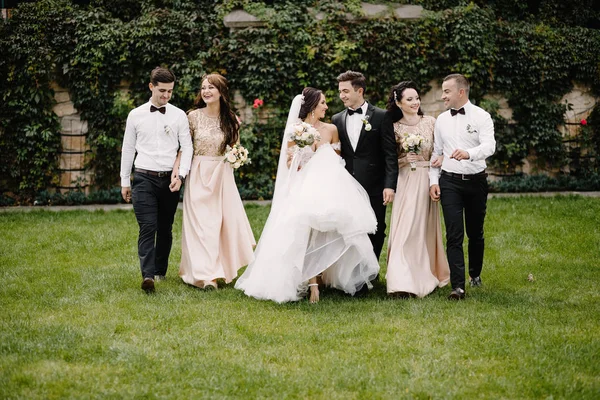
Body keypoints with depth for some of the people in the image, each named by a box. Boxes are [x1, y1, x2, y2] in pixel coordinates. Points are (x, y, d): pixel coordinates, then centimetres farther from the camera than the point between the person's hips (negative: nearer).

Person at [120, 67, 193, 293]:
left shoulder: (179, 115, 5)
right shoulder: (136, 115, 5)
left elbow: (187, 147, 3)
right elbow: (128, 149, 11)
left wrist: (181, 174, -12)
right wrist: (124, 182, 11)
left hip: (169, 180, 1)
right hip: (144, 179, -1)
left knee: (165, 229, 11)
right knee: (147, 228, -12)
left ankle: (161, 270, 26)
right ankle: (148, 276, -21)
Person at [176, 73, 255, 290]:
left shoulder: (231, 120, 3)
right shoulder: (194, 116, -3)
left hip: (222, 176, 2)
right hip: (199, 175, -2)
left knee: (226, 219, 3)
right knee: (201, 223, -6)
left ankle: (222, 268, 18)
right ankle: (205, 274, -6)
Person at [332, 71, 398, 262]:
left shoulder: (381, 117, -2)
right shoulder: (337, 120, 9)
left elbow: (391, 154, -5)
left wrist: (390, 185, -12)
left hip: (374, 189, -3)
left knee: (375, 234, 5)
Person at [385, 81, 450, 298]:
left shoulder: (430, 122, 3)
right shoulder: (394, 128, 0)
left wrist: (441, 159, -10)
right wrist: (405, 160, -14)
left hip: (428, 181, 2)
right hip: (406, 182, -2)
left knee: (427, 228, 9)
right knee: (406, 229, -8)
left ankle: (428, 275, 22)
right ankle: (403, 282, -8)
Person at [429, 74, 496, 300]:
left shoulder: (481, 117, -5)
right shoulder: (441, 120, 8)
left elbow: (489, 146, -19)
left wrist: (469, 153, -39)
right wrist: (433, 181, 4)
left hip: (476, 181, -2)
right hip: (449, 182, 2)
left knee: (475, 233, 12)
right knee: (454, 235, -8)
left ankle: (475, 274, 34)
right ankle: (458, 286, -12)